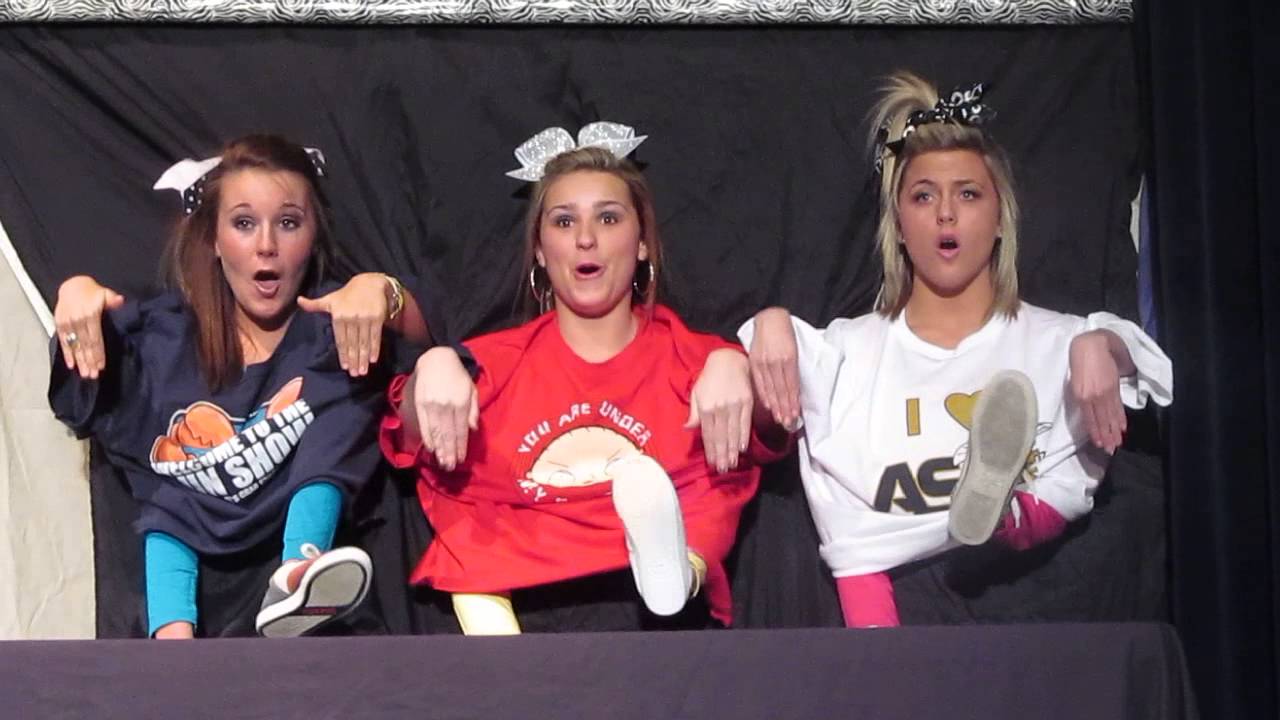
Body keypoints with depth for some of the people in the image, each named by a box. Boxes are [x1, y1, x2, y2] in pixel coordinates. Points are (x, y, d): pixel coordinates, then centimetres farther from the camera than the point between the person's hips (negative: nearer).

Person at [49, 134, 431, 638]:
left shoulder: (329, 320, 1)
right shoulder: (170, 331, 5)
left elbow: (419, 345, -13)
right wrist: (76, 292, -19)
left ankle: (300, 571, -40)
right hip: (192, 523, 2)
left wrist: (382, 291, -35)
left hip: (304, 509, -1)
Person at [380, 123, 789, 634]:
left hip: (650, 590, -1)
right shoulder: (495, 361, 20)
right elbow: (414, 448, 5)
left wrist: (733, 368, -20)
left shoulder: (690, 357, 16)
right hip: (513, 593, 1)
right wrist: (433, 368, -16)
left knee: (645, 478, -32)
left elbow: (769, 443, 1)